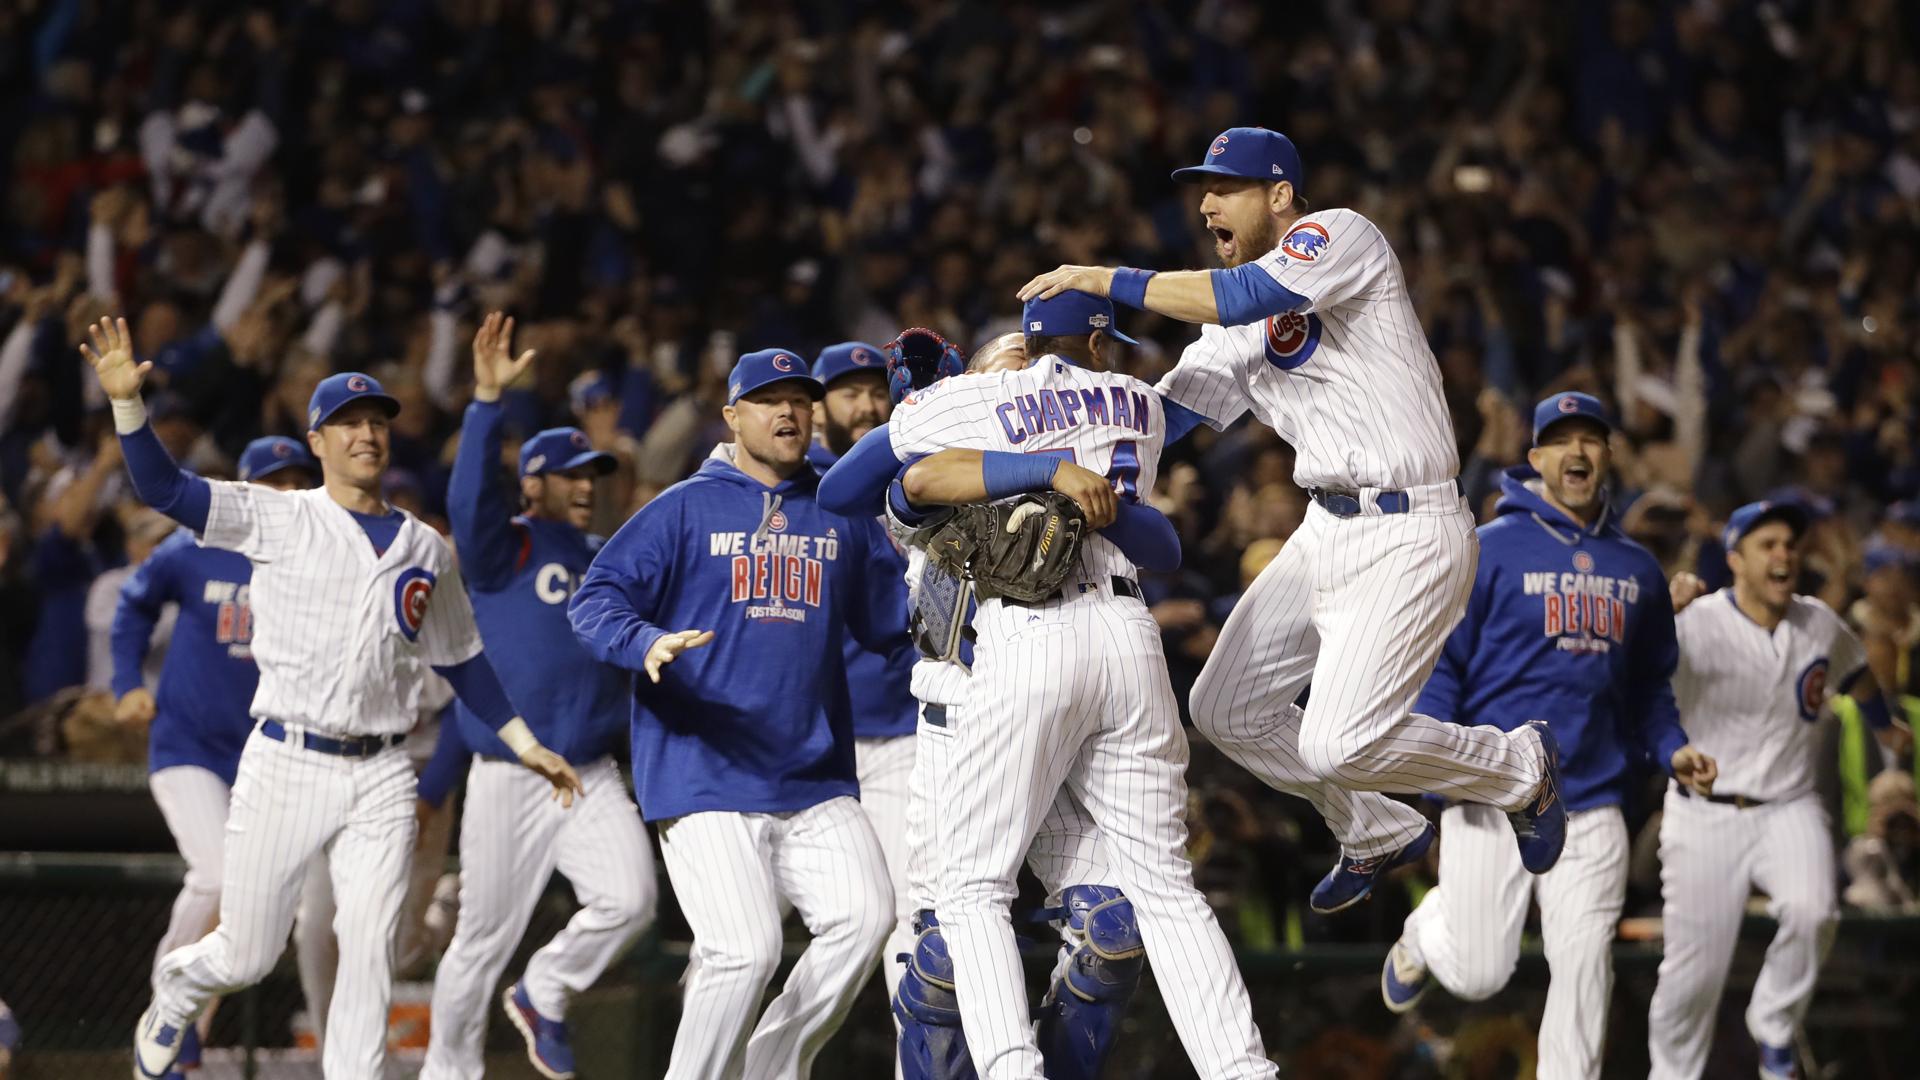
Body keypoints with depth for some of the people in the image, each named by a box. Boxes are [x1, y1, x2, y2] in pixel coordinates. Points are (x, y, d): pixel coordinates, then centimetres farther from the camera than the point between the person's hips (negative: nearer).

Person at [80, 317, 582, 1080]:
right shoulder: (277, 520, 0)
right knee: (246, 957, 6)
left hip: (380, 777, 3)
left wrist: (526, 743, 15)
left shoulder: (426, 550, 12)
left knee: (371, 948, -9)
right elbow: (163, 489, -10)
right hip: (286, 763, -3)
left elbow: (460, 661, 21)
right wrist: (127, 401, -24)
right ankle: (175, 996, 40)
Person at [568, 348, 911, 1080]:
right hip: (703, 776, -4)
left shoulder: (842, 519, 16)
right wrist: (645, 643, -23)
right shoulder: (684, 510, 4)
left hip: (815, 781, 4)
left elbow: (896, 623, 17)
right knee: (746, 950, -17)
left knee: (863, 917, -15)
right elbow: (595, 600, -3)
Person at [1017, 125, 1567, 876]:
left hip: (1408, 533, -9)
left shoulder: (1340, 235, -9)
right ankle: (1378, 829, 29)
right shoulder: (1238, 325, 16)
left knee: (1338, 743, -18)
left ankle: (1520, 765, 7)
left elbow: (1245, 298, -25)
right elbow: (1158, 417, 12)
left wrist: (1106, 281, -19)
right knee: (1226, 711, 9)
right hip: (1327, 533, 9)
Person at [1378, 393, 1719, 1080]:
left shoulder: (1637, 569, 13)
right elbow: (1435, 659, -5)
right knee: (1476, 975, 0)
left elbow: (1650, 684, 22)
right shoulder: (1488, 551, -3)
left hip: (1592, 810, 4)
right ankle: (1426, 933, 34)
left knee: (1585, 977, -4)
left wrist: (1671, 750, 4)